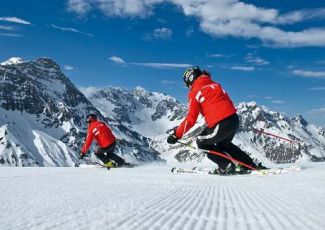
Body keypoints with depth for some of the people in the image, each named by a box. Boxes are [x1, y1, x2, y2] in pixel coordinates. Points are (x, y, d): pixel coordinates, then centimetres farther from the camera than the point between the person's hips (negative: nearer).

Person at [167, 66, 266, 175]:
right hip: (234, 119, 8)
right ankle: (250, 165, 29)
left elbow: (191, 119, -6)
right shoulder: (215, 84, 18)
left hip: (220, 125, -7)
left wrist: (176, 134, 1)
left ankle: (227, 166, 11)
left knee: (202, 142, 17)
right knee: (223, 144, 32)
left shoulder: (194, 92, -1)